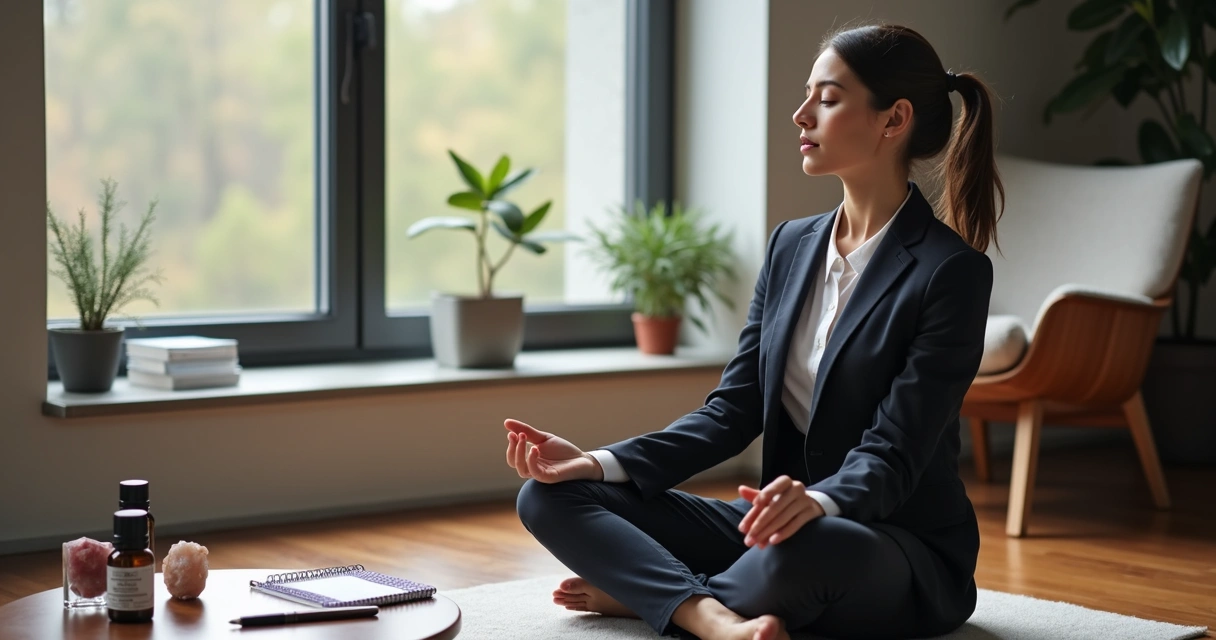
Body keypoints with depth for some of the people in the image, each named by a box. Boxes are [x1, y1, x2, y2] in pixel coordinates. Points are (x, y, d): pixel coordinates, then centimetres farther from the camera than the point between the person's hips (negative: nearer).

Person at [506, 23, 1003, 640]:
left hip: (905, 554, -6)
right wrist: (601, 463, -11)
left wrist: (820, 501, -42)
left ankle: (638, 590, -13)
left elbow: (894, 453, -20)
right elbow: (734, 409, 4)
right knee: (549, 495, -8)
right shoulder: (792, 244, 9)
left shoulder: (952, 270, -13)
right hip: (779, 526, 6)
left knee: (807, 544, -42)